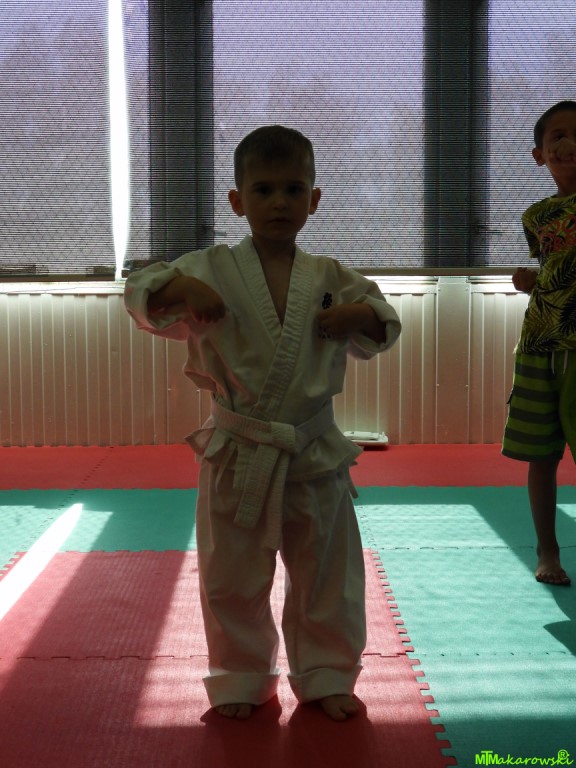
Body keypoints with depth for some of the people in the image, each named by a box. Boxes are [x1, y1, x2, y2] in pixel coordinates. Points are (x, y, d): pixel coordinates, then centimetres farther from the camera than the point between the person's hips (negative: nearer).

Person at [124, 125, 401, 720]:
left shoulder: (331, 279, 3)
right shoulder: (211, 269, -4)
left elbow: (379, 333, 11)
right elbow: (142, 298, -8)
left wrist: (362, 314, -11)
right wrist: (178, 288, -27)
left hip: (315, 454, 2)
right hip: (238, 455, -1)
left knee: (327, 576, 12)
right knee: (233, 578, 11)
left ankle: (325, 676, 33)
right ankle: (242, 677, 33)